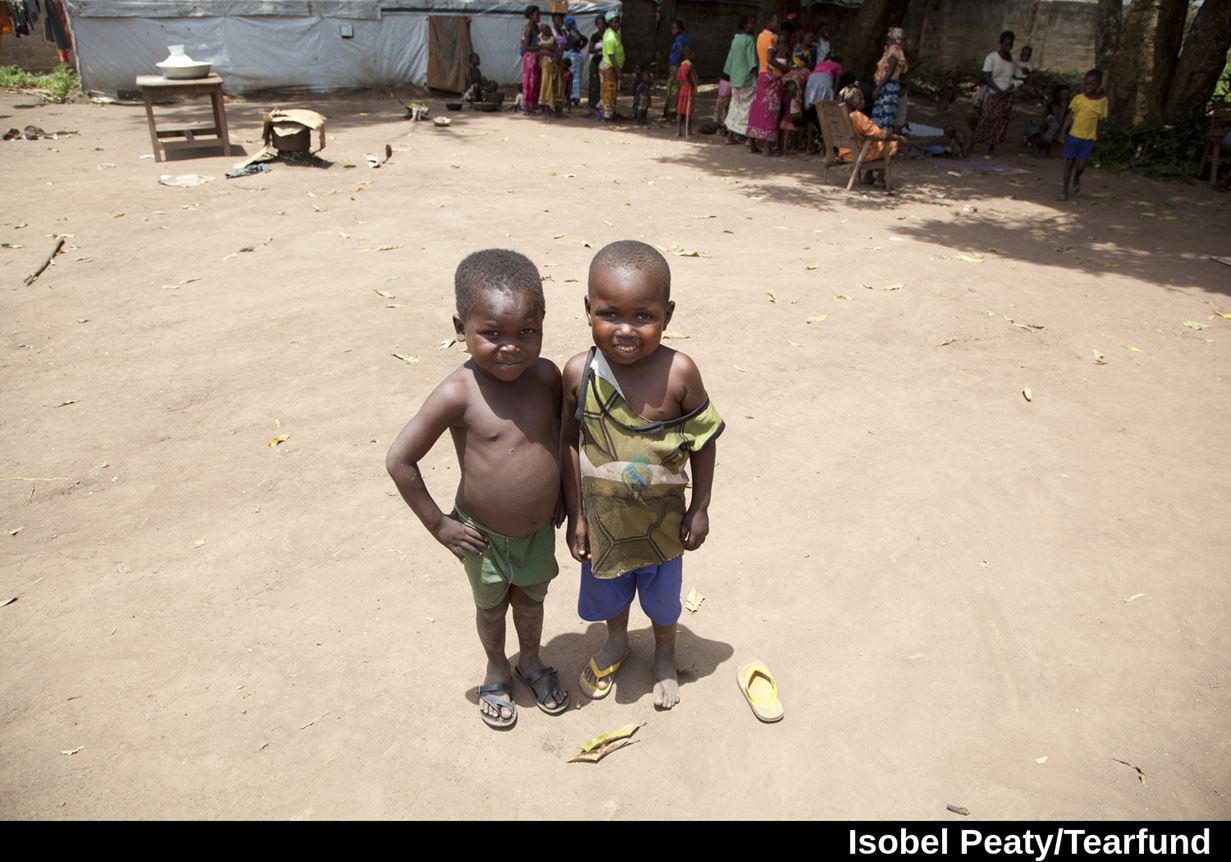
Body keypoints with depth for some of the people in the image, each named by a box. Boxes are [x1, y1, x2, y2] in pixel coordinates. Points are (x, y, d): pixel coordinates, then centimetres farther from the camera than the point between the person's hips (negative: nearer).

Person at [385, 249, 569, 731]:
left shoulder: (546, 376, -15)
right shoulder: (459, 394, -28)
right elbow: (399, 460, -21)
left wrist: (562, 494, 9)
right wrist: (438, 525, -15)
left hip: (540, 530, 3)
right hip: (484, 537, -3)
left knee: (532, 599, 26)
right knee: (491, 607, 23)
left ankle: (532, 661, 54)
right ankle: (497, 671, 51)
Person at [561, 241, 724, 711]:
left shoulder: (679, 372, -25)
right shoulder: (579, 372, -20)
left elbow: (705, 441, -11)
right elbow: (569, 442, -8)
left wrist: (700, 508, -4)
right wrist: (576, 515, -4)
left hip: (662, 518, -1)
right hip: (601, 517, 1)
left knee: (662, 593, 24)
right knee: (609, 589, 27)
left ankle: (664, 652, 54)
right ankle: (617, 640, 58)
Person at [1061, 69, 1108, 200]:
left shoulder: (1102, 100, -1)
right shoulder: (1078, 98, -1)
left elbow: (1099, 121, 4)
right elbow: (1070, 116, 1)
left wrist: (1096, 139, 5)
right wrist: (1064, 133, -8)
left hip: (1088, 139, 0)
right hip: (1073, 135, 0)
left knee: (1080, 165, -5)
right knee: (1069, 163, 3)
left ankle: (1076, 179, 30)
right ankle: (1065, 192, 12)